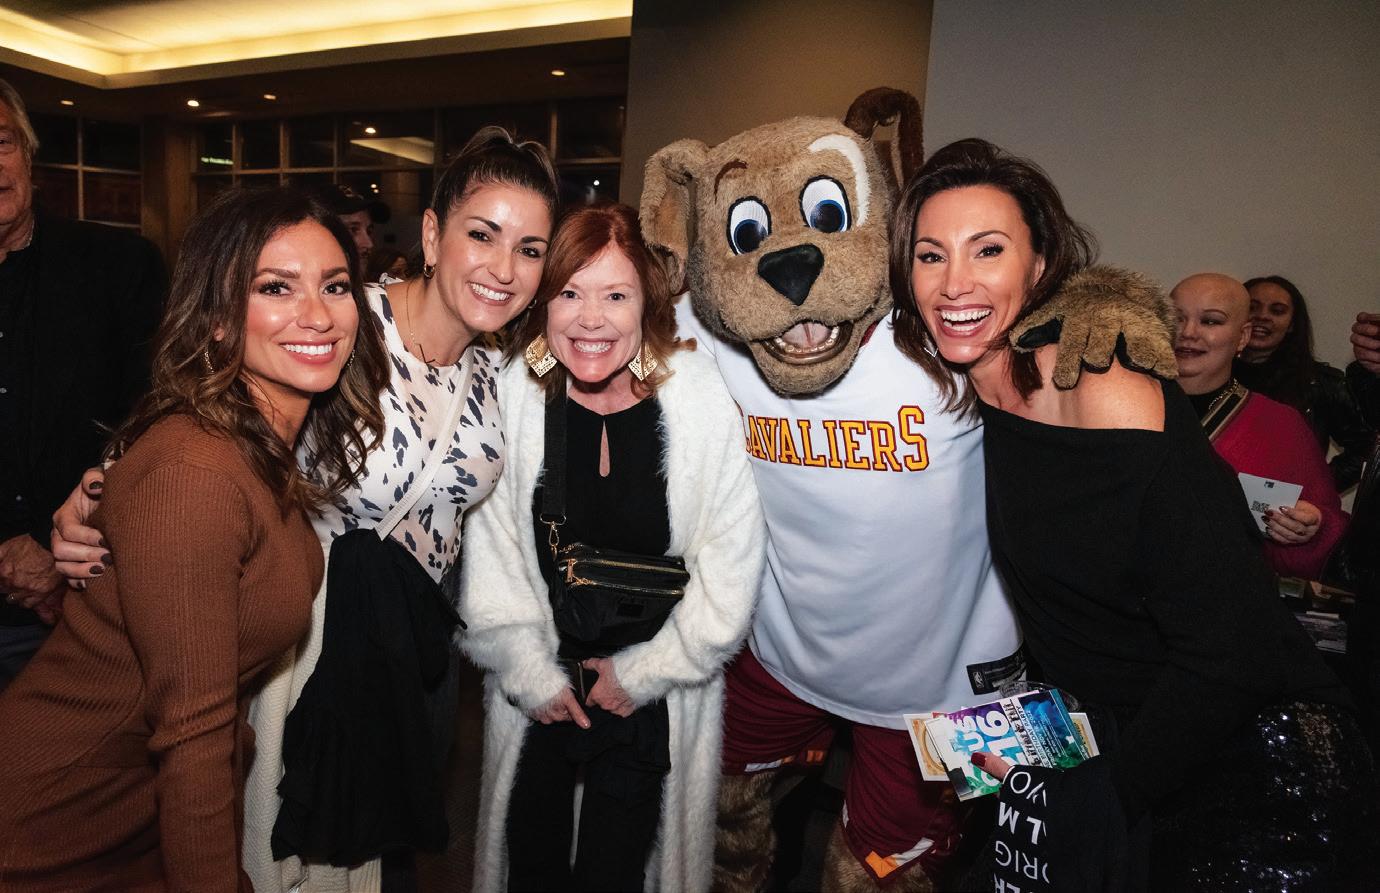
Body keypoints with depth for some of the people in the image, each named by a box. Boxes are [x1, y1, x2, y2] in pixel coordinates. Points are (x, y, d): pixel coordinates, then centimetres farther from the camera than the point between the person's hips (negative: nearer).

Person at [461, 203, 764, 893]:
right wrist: (532, 673, -3)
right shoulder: (512, 396, -12)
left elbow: (730, 566, -12)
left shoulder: (702, 401, -17)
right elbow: (489, 549, -4)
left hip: (655, 695, -2)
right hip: (536, 687, 2)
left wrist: (642, 673, -7)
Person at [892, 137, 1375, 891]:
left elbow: (1229, 653, -23)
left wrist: (1098, 792, -15)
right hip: (1103, 738, 5)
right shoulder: (960, 395, -4)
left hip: (1248, 762, -5)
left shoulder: (1111, 400, -24)